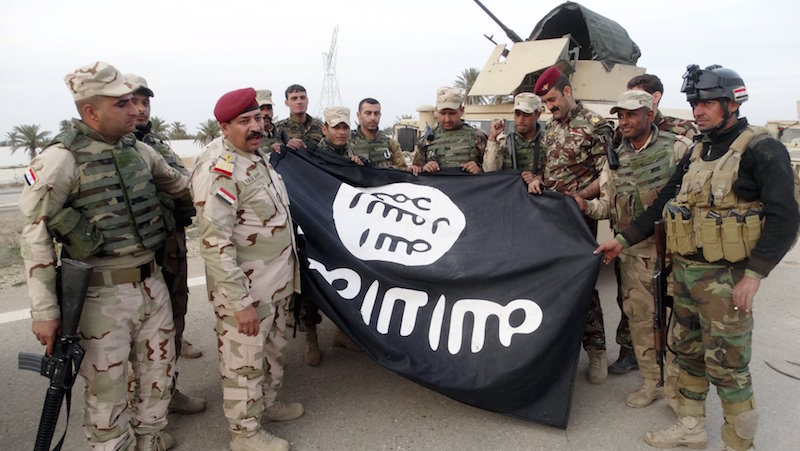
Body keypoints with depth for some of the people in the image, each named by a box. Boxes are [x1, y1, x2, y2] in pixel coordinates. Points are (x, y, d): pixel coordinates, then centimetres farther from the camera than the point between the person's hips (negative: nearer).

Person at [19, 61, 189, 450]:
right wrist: (44, 310, -12)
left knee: (158, 375, 18)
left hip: (152, 283, 7)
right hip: (103, 295, -6)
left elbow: (178, 184, 23)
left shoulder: (139, 150, 5)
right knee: (107, 392, 6)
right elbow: (34, 235, -11)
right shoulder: (60, 159, -13)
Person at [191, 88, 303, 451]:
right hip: (245, 288, -9)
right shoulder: (219, 168, -21)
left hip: (275, 282, 9)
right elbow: (216, 243, -25)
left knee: (273, 348, 24)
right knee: (244, 360, 7)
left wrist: (288, 271, 21)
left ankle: (267, 402, 45)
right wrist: (240, 302, -25)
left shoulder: (256, 155, 8)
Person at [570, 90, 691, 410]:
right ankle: (652, 381, 26)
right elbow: (608, 205, 10)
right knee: (640, 317, 9)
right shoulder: (615, 158, 9)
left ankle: (676, 386, 23)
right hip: (633, 253, 4)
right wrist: (586, 205, -10)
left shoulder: (678, 148, -4)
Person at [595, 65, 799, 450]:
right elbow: (664, 202, 15)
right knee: (688, 351, 17)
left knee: (727, 364, 1)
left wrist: (754, 275, -22)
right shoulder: (697, 153, 13)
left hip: (726, 277, -7)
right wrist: (623, 240, 12)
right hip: (684, 271, 8)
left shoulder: (761, 150, -10)